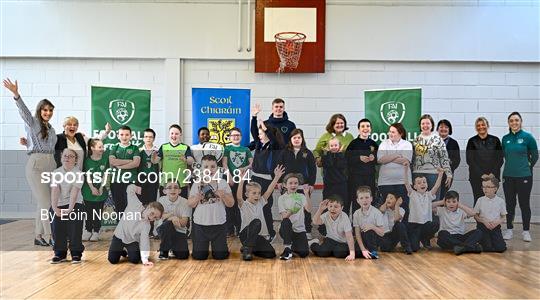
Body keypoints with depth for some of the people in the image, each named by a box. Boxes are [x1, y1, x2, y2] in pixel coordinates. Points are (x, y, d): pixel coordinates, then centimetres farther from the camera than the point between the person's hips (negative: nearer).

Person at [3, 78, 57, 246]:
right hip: (36, 165, -6)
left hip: (51, 165, 6)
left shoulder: (51, 128, 18)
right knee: (45, 203, -8)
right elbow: (24, 110, -19)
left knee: (43, 203, 8)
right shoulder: (32, 123, -1)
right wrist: (16, 94, -36)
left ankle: (39, 237, 15)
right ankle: (50, 237, -3)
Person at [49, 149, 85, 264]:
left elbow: (74, 193, -15)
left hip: (74, 205, -3)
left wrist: (70, 209, -25)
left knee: (74, 229, -19)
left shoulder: (78, 173, -4)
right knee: (58, 229, -12)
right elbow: (54, 191, -7)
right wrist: (55, 208, -21)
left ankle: (76, 253, -7)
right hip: (58, 206, 3)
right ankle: (60, 253, 4)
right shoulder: (56, 173, 5)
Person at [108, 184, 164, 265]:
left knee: (135, 259, -22)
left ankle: (129, 252, 15)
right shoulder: (135, 204, -20)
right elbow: (130, 188, -8)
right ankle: (122, 251, 25)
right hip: (119, 236, 1)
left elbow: (145, 241, -30)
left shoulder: (146, 225, -22)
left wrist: (145, 259, -39)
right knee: (113, 260, -10)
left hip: (132, 241, -1)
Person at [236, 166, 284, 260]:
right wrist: (242, 180, -40)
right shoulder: (243, 205, -6)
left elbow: (269, 190, 1)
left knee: (271, 254, -13)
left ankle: (251, 249, 14)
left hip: (259, 236, 5)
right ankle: (247, 248, -20)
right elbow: (239, 196, -27)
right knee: (257, 221, -34)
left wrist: (277, 177, -9)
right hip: (246, 234, -5)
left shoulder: (260, 203, 9)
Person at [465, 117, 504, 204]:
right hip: (477, 178, -1)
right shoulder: (472, 141, 3)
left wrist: (493, 173, -6)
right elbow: (469, 160, -2)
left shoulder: (495, 140, 7)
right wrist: (481, 174, -9)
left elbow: (500, 158, 5)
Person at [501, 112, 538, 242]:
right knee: (510, 204, 10)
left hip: (524, 176, -3)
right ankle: (509, 229, 20)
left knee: (524, 204, 4)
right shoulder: (505, 139, 4)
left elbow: (535, 156, 2)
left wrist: (527, 168, 9)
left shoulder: (527, 137, -6)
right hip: (508, 176, 3)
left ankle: (526, 231, 16)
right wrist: (512, 166, 12)